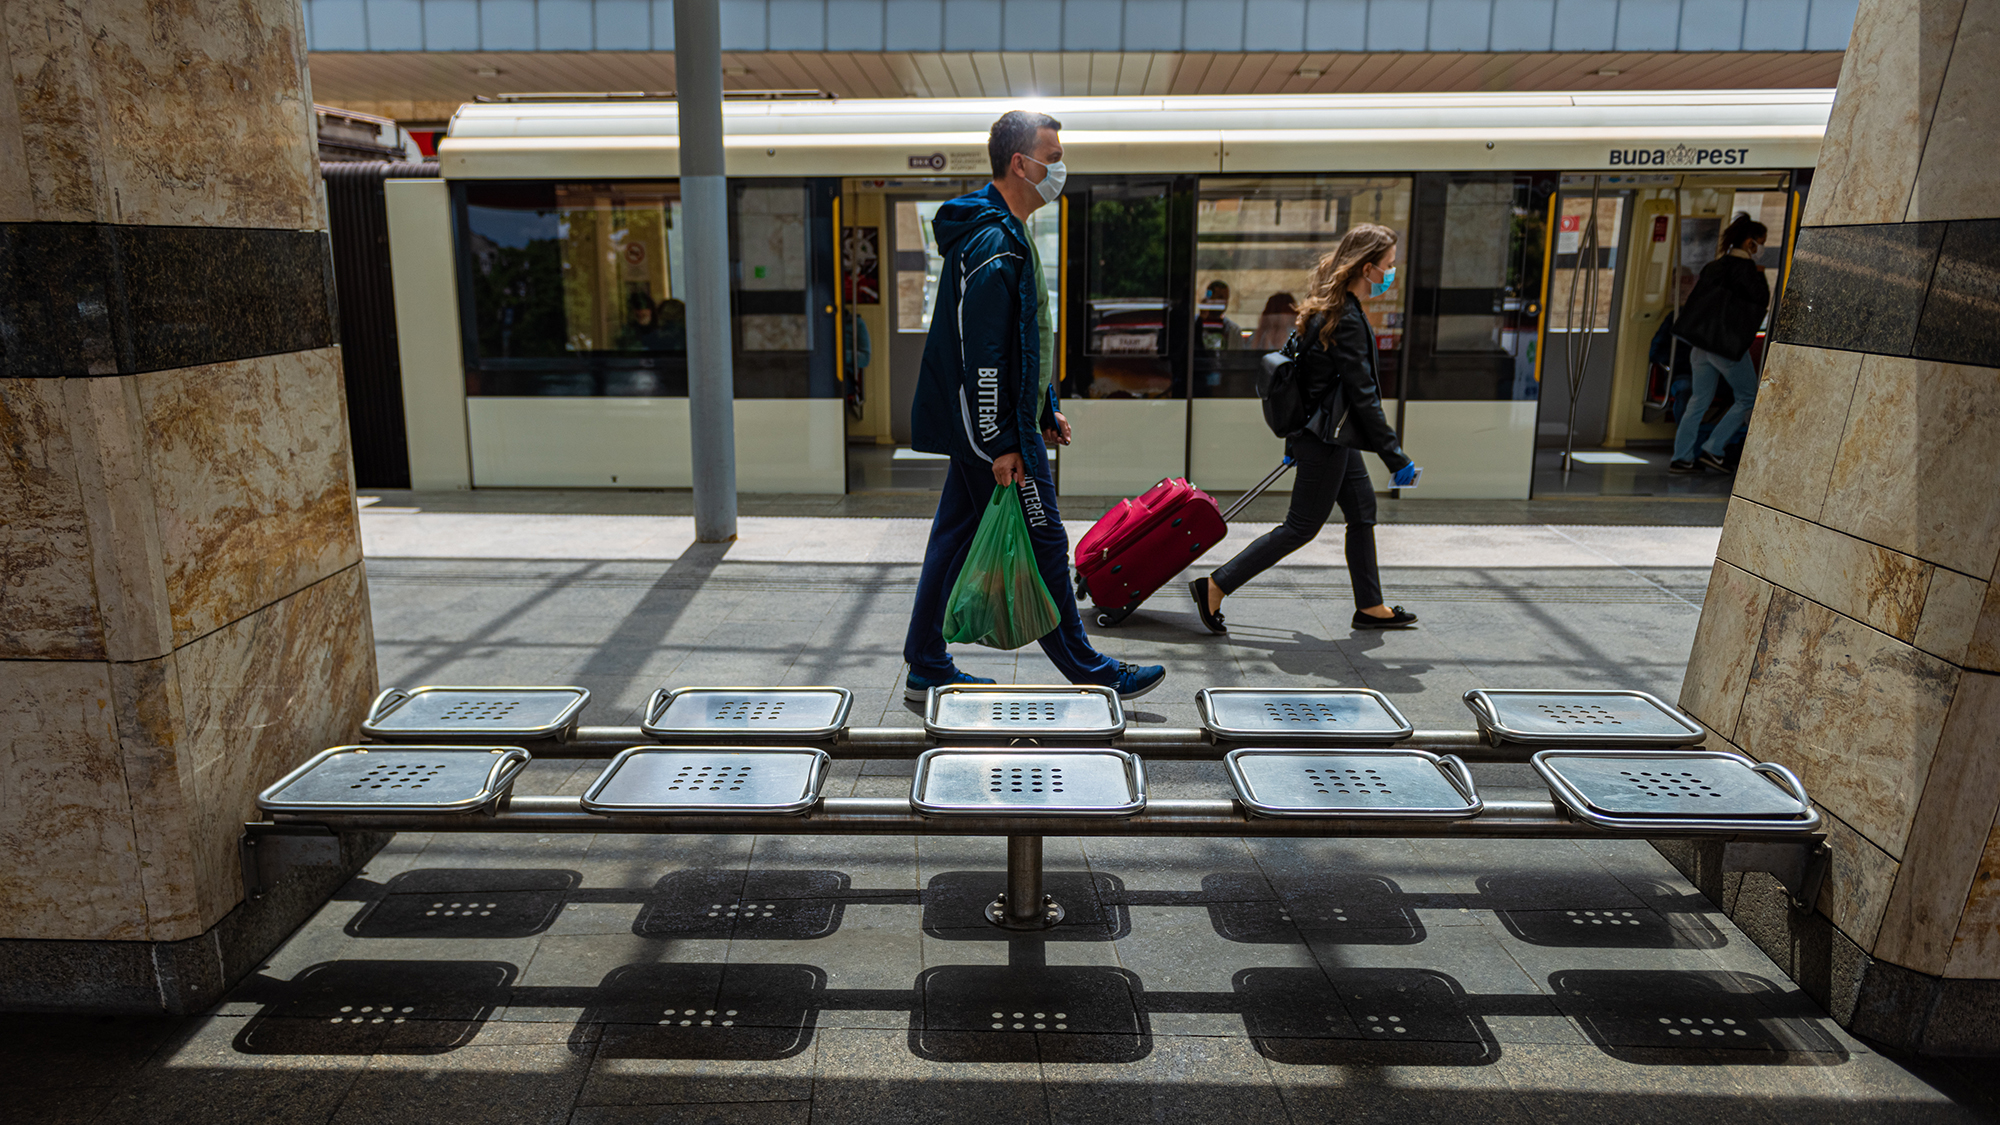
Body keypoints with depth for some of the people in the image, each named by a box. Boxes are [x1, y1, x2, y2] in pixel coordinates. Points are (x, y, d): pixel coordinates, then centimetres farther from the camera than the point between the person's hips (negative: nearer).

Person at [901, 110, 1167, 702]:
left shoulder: (1007, 234, 17)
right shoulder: (993, 242, -18)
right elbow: (982, 354, -23)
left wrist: (1047, 410, 23)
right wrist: (1002, 443, -22)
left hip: (974, 428, 11)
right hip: (994, 429, -11)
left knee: (954, 537, 12)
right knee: (1042, 543, -1)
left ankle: (926, 669, 21)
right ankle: (1087, 673, 11)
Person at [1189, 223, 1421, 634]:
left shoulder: (1327, 308, 8)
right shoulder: (1347, 320, -22)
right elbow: (1363, 396, -22)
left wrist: (1295, 440, 21)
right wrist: (1396, 458, -16)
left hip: (1330, 434, 10)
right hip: (1327, 438, -10)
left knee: (1363, 508, 17)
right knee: (1302, 526, -1)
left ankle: (1370, 607, 28)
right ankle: (1215, 587, 2)